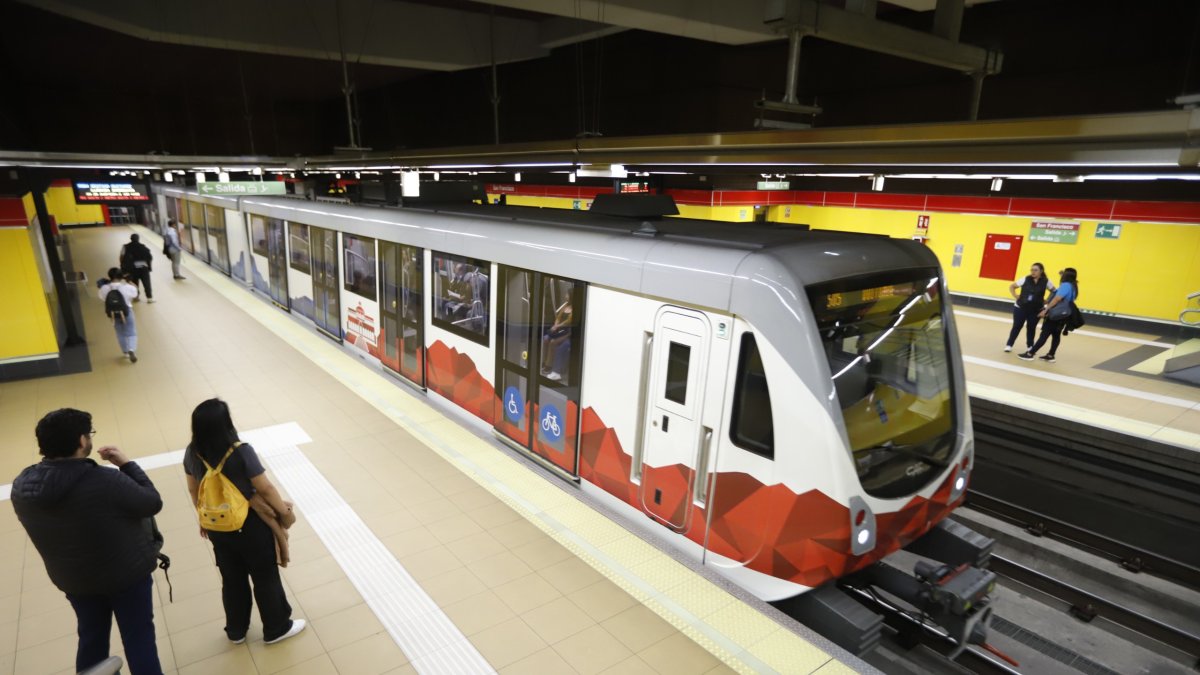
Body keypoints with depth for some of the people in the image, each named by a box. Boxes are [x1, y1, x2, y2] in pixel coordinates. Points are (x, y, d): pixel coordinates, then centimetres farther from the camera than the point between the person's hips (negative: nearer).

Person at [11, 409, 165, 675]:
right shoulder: (107, 481, -34)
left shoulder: (21, 487, -14)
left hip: (72, 579, 6)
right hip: (127, 573, -5)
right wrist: (127, 464, -13)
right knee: (139, 637, 12)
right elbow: (153, 503, -19)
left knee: (91, 638, 26)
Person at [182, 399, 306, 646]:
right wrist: (284, 509, -1)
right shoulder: (241, 452, -28)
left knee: (232, 580, 24)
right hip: (250, 526, -5)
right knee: (265, 578, 14)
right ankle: (276, 628, 31)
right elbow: (265, 489, -19)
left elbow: (194, 491, 5)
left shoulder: (192, 453, -11)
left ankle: (235, 631, 42)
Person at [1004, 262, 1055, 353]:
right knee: (1016, 327, 5)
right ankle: (1009, 345, 14)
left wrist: (1046, 301, -4)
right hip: (1020, 307, -1)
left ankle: (1030, 346, 24)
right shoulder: (1026, 279, -7)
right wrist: (1015, 296, -7)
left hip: (1035, 310, 1)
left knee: (1031, 328, 10)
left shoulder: (1046, 282, -6)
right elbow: (1012, 287, 3)